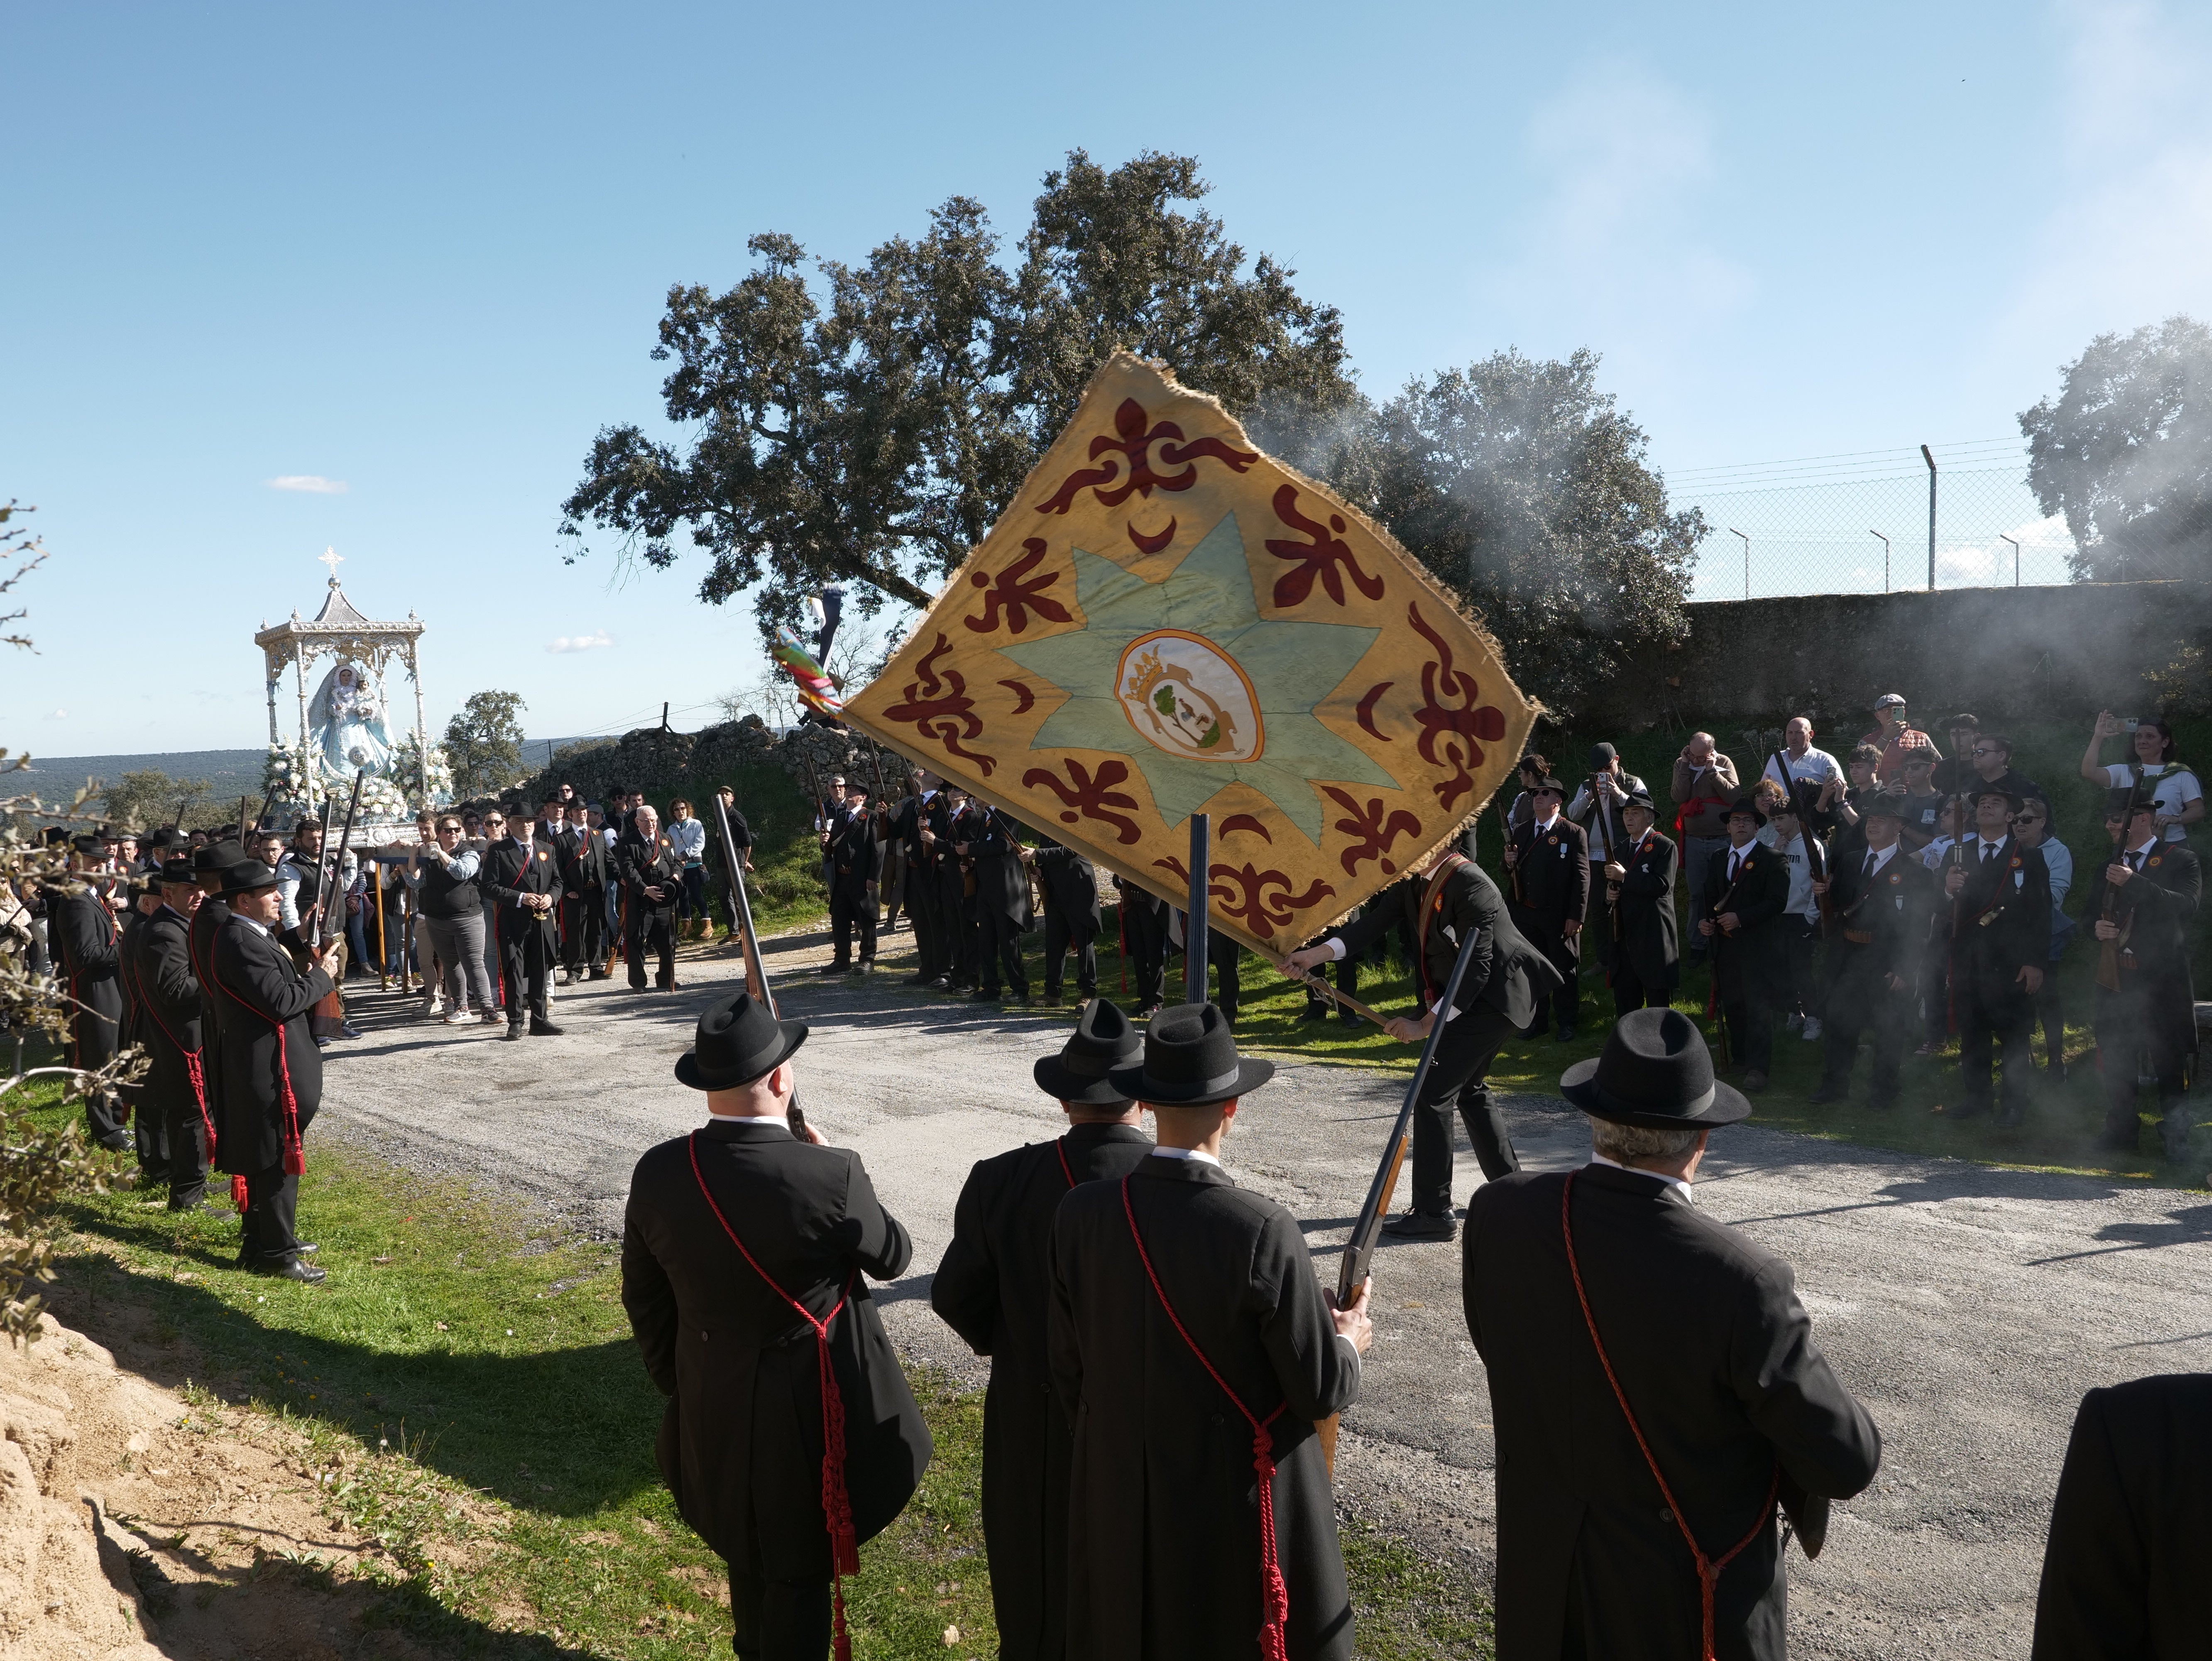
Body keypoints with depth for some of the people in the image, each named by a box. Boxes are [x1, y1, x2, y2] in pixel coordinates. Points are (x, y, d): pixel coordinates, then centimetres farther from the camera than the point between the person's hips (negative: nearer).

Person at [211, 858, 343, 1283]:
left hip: (267, 1066, 11)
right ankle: (277, 1252, 7)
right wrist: (322, 975, -14)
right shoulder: (241, 942, -21)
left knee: (266, 1159, 20)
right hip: (268, 1069, -11)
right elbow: (280, 1002, -26)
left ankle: (263, 1238, 33)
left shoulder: (254, 934, 11)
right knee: (279, 1160, -2)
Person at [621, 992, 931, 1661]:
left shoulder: (657, 1173, -13)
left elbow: (644, 1300, 0)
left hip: (712, 1409, 5)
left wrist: (677, 1386, 15)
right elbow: (893, 1256, -7)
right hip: (813, 1411, -5)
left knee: (749, 1561, 28)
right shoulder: (831, 1176, -27)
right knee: (802, 1574, 14)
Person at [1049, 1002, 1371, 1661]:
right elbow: (1321, 1391, -17)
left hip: (1120, 1498, 3)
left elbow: (1068, 1370, -1)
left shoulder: (1082, 1214, -13)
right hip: (1242, 1506, -3)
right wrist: (1348, 1342, 5)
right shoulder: (1260, 1231, -25)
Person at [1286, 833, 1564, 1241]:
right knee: (1469, 1089, 22)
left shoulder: (1471, 888, -28)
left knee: (1432, 1095, -11)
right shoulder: (1418, 880, -1)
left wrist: (1426, 1024, -28)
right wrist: (1315, 955, -18)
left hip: (1494, 1000, -10)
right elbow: (1377, 920, -6)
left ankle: (1433, 1213, -4)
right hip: (1469, 996, 10)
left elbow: (1476, 970, -29)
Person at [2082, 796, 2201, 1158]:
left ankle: (2177, 1139, 8)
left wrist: (2134, 883, -25)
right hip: (2115, 980, 5)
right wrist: (2096, 928, -3)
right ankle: (2120, 1133, 20)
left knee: (2169, 1062, -1)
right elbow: (2089, 914, 20)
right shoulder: (2109, 866, 17)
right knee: (2115, 1061, 9)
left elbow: (2187, 905, -18)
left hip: (2162, 982, -5)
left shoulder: (2181, 861, -1)